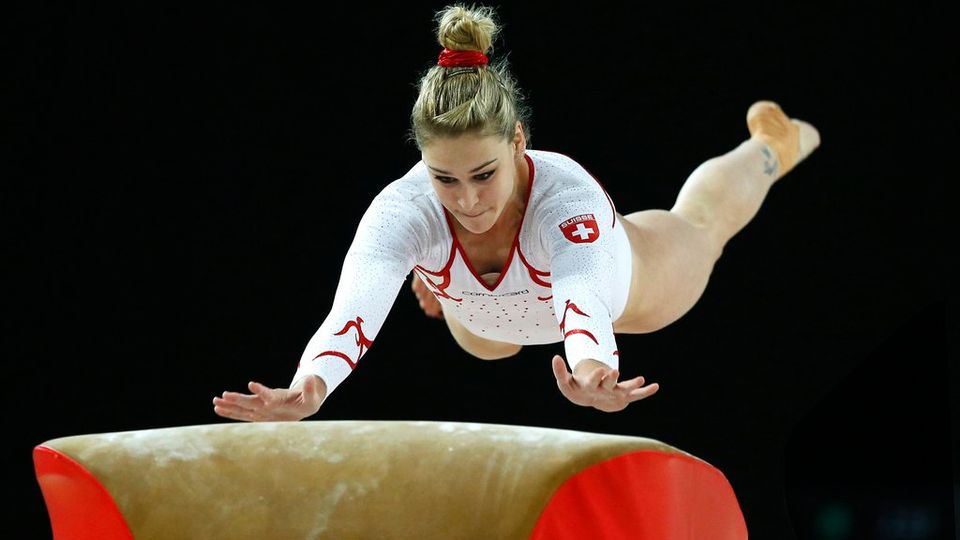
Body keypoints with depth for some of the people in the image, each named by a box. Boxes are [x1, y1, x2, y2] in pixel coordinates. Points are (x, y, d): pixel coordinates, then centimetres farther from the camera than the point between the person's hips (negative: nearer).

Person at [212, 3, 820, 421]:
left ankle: (771, 144, 65)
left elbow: (584, 299, -67)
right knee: (487, 346, 39)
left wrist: (593, 370, -90)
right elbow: (354, 308, -61)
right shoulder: (403, 209, -45)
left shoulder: (567, 192, -49)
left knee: (704, 223, 33)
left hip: (621, 278, -1)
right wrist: (306, 391, -83)